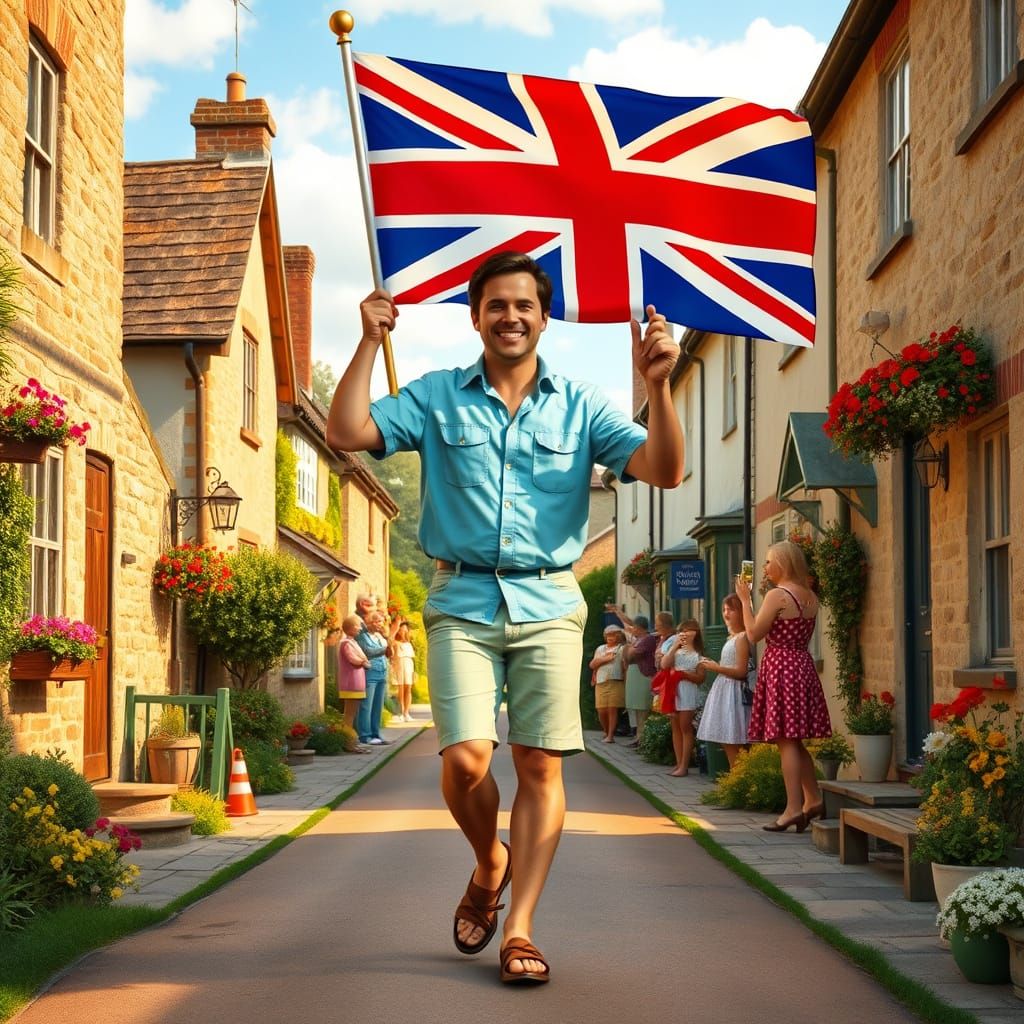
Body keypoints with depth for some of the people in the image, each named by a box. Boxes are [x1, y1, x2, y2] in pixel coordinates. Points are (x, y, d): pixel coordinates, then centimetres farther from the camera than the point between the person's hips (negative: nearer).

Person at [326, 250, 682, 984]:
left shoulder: (579, 406, 8)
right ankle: (489, 864, 19)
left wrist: (658, 385, -16)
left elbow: (664, 470, -2)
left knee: (541, 766, -3)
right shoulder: (437, 397, 8)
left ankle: (519, 931, 6)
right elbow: (347, 434, -3)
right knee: (466, 760, -13)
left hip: (549, 604, 1)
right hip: (462, 604, 0)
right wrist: (370, 342, -8)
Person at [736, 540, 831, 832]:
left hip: (780, 667, -8)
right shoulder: (810, 597, 10)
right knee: (795, 740, 16)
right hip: (803, 666, 8)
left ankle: (794, 808, -6)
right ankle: (813, 800, 19)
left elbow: (754, 634, -12)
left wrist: (745, 599, -3)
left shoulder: (777, 595, -13)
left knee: (786, 740, -6)